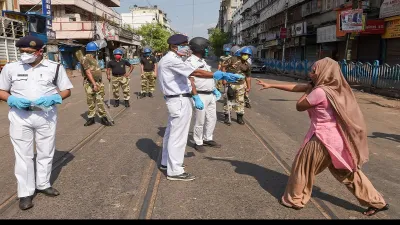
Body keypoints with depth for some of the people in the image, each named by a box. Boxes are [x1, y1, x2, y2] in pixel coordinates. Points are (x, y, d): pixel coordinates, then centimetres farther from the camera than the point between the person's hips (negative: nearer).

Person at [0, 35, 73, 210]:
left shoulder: (55, 67, 0)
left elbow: (67, 90, 4)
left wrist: (52, 98, -15)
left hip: (46, 115, 1)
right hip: (20, 116, 0)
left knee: (46, 152, 12)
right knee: (23, 155, 4)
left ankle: (43, 184, 31)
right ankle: (25, 192, 15)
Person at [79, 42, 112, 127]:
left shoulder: (94, 59, 15)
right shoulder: (85, 59, -11)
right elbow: (88, 72, -18)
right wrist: (94, 84, -23)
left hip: (99, 83, 6)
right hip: (90, 84, -6)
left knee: (100, 101, 3)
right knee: (91, 102, 4)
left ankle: (103, 118, 4)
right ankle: (91, 118, 16)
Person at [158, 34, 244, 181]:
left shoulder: (170, 59, 16)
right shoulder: (172, 60, -18)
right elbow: (197, 72, -26)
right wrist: (221, 75, -29)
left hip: (176, 99, 11)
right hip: (179, 101, -11)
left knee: (171, 132, 20)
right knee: (178, 136, -4)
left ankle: (167, 162, 35)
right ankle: (174, 171, 5)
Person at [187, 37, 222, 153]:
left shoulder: (202, 60, 15)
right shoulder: (191, 61, -15)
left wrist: (214, 89, 22)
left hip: (210, 95, 9)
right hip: (201, 96, -9)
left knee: (212, 118, 16)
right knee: (200, 121, 1)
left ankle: (207, 139, 31)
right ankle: (198, 143, 17)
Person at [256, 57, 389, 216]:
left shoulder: (320, 91, -23)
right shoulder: (331, 86, 7)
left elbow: (299, 106, -10)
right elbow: (295, 87, 10)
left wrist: (309, 90, -1)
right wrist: (271, 85, 13)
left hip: (323, 138, -9)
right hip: (338, 137, 9)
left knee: (302, 167, 10)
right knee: (347, 171, 21)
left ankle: (294, 200, 27)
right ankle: (376, 202, 31)